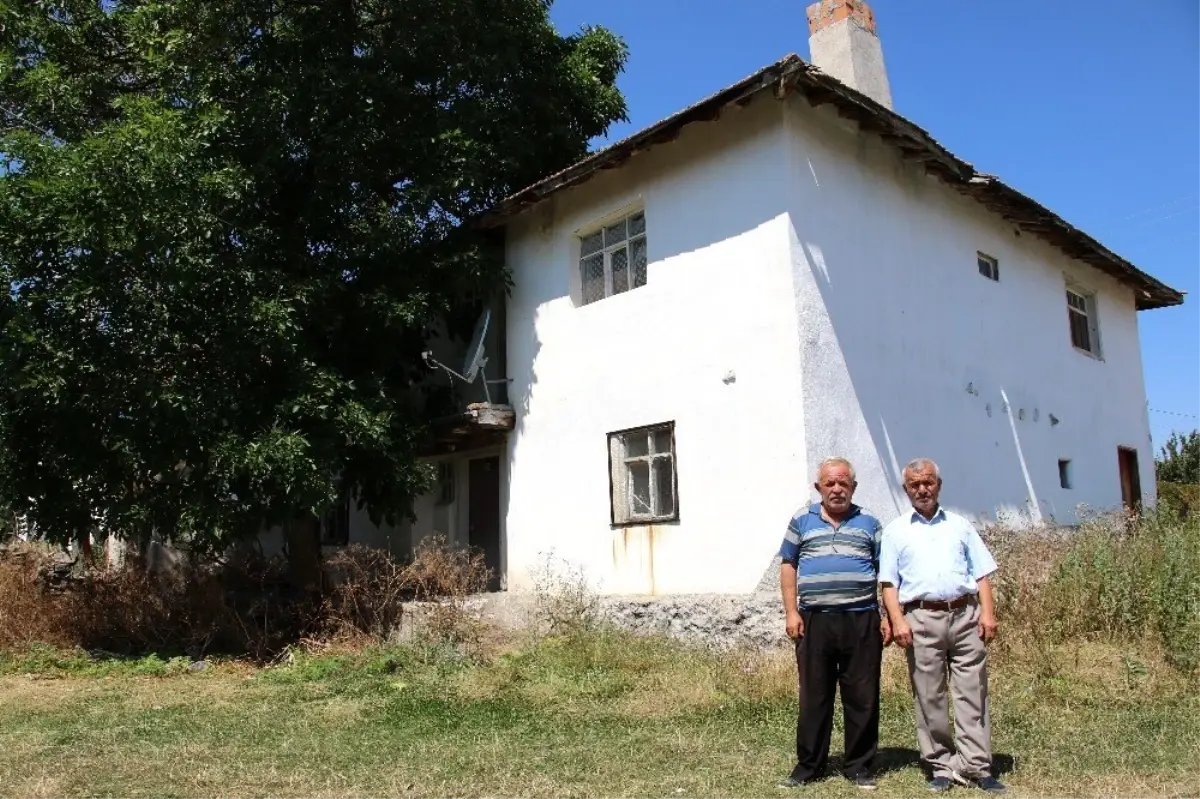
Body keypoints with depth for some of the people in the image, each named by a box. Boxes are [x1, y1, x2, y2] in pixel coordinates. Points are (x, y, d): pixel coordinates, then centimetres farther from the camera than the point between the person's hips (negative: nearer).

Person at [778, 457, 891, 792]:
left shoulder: (869, 523, 10)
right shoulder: (802, 520, 10)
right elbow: (788, 566, 10)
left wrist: (887, 617, 0)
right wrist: (791, 612, 1)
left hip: (861, 620, 0)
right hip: (814, 621, 0)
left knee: (862, 698, 5)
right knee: (813, 697, 5)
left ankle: (860, 767, 18)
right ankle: (809, 766, 15)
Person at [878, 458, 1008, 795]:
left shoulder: (960, 526, 15)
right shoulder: (896, 531, 10)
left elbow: (982, 574, 13)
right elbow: (888, 582, 4)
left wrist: (987, 613, 0)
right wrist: (897, 620, -7)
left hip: (965, 615, 1)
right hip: (922, 619, -1)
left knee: (972, 693, 1)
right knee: (929, 697, 2)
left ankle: (976, 767, 7)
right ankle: (942, 766, 12)